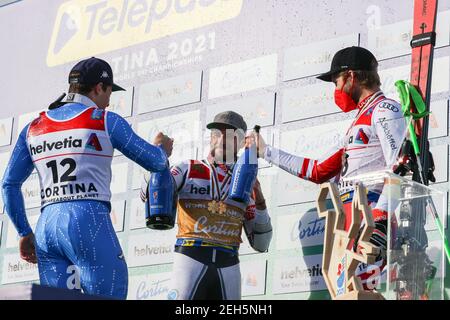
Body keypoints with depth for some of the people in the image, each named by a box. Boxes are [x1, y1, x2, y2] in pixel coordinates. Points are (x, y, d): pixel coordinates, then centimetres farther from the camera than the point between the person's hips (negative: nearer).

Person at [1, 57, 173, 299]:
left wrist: (24, 233, 22)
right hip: (89, 223, -5)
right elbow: (154, 162, 11)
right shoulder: (106, 121, 4)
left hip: (45, 227, 6)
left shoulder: (33, 128, 18)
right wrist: (162, 148, 34)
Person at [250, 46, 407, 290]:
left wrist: (380, 220, -24)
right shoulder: (360, 123, 31)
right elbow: (317, 171, 33)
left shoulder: (384, 109, 1)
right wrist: (265, 151, 37)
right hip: (348, 218, 9)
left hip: (369, 215, -9)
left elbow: (399, 167, -13)